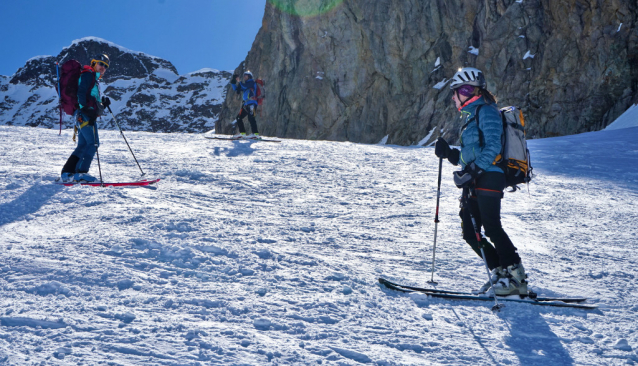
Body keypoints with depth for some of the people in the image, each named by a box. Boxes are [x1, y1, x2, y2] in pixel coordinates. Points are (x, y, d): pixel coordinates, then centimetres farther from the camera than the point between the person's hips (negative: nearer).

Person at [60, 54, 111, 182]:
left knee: (83, 145, 10)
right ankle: (81, 172, -18)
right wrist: (89, 109, -25)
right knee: (93, 143, -14)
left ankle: (67, 173, 8)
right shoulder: (88, 74, -2)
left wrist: (103, 103, 11)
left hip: (83, 115, 10)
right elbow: (82, 93, -16)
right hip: (84, 114, -10)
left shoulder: (95, 79, 29)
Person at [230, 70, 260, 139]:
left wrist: (239, 82, 1)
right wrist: (233, 82, 13)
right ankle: (242, 133, 8)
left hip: (251, 103, -9)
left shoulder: (251, 82, 2)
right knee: (239, 117, 7)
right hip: (246, 104, 9)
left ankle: (255, 134, -30)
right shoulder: (245, 84, 26)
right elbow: (236, 89, 27)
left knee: (251, 118, -22)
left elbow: (244, 87, -14)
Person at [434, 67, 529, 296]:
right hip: (475, 182, 10)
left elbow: (493, 147, -17)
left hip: (488, 179, -10)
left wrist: (473, 170, -24)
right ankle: (501, 273, 9)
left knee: (492, 228, -14)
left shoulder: (486, 111, -4)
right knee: (470, 233, 4)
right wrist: (448, 153, 12)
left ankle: (516, 277, -10)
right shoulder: (471, 116, 24)